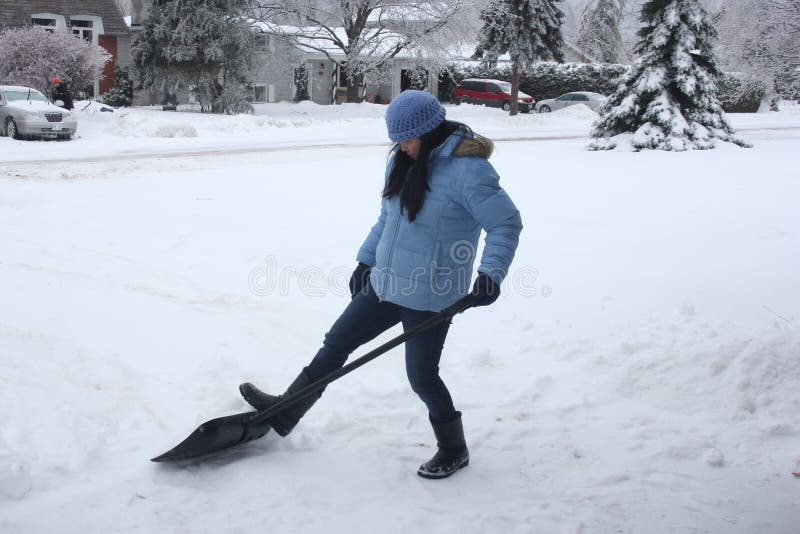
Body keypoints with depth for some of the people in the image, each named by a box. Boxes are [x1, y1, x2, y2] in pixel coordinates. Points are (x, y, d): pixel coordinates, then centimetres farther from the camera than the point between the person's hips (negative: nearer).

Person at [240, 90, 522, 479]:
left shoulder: (468, 170, -19)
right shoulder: (403, 162, 6)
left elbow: (507, 223, -18)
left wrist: (490, 274, -29)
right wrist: (365, 261, 20)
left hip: (429, 297, -8)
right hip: (385, 284, 8)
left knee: (421, 376, 1)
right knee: (336, 342, 14)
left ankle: (453, 450, 25)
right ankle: (285, 413, 29)